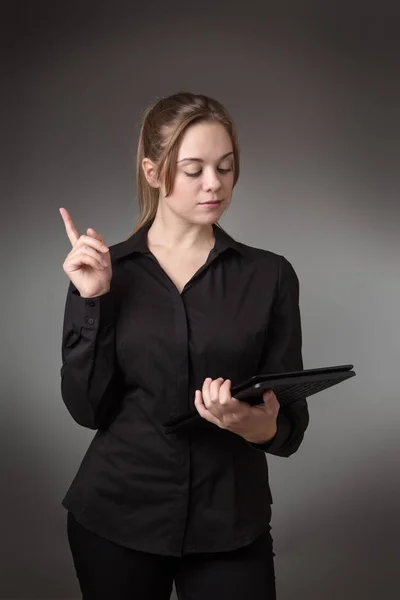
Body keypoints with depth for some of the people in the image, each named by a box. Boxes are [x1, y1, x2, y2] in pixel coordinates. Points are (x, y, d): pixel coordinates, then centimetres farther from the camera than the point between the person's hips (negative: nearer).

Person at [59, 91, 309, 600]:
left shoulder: (269, 275, -2)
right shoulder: (102, 271, -1)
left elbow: (291, 423, -3)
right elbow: (87, 408, -6)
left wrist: (257, 425, -23)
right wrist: (92, 302, -14)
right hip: (115, 517, 1)